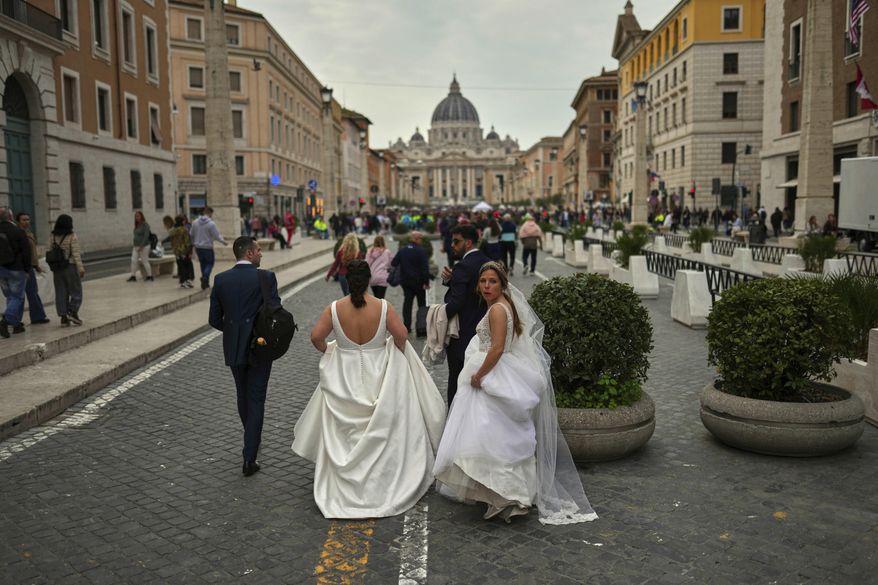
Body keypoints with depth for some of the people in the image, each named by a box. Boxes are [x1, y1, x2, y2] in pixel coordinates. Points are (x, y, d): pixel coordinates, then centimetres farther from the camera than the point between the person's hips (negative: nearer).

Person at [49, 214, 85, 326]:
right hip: (70, 266, -5)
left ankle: (63, 317, 10)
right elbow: (76, 254, -13)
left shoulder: (53, 237, 3)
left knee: (61, 293, 9)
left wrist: (53, 269, 13)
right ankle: (73, 311, -2)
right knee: (76, 291, 9)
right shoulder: (72, 237, -10)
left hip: (57, 268, 5)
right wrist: (81, 268, -11)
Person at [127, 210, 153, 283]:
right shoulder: (136, 225, 12)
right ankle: (133, 276, 2)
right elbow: (136, 236, 15)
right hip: (136, 246, 7)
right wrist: (135, 245, 8)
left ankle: (150, 276, 8)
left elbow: (146, 236, -17)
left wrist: (141, 246, -21)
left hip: (144, 247, -7)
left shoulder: (145, 225, -11)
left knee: (145, 261, -2)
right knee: (134, 260, -1)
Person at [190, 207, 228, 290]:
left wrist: (194, 243, 27)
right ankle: (205, 277, -18)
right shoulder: (211, 223, -15)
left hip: (198, 247, 5)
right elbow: (216, 236, -12)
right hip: (207, 247, -5)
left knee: (203, 263, 15)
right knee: (210, 263, 6)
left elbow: (191, 234, 10)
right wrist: (223, 241, 6)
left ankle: (205, 283, 17)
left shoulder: (195, 222, 2)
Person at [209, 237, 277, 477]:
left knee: (243, 396, 22)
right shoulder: (266, 277, -12)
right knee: (256, 400, 3)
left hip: (234, 348, 4)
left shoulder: (221, 280, -2)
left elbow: (214, 320, 1)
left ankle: (253, 439, 42)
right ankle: (249, 458, -1)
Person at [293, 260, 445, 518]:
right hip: (379, 374, -1)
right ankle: (385, 484, 18)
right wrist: (398, 353, 3)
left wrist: (327, 350, 10)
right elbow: (400, 335, -17)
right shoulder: (383, 307, -12)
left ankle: (343, 487, 21)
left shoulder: (334, 309, -9)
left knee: (344, 435, 14)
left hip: (344, 378, 1)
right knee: (382, 432, 11)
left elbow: (316, 336, -11)